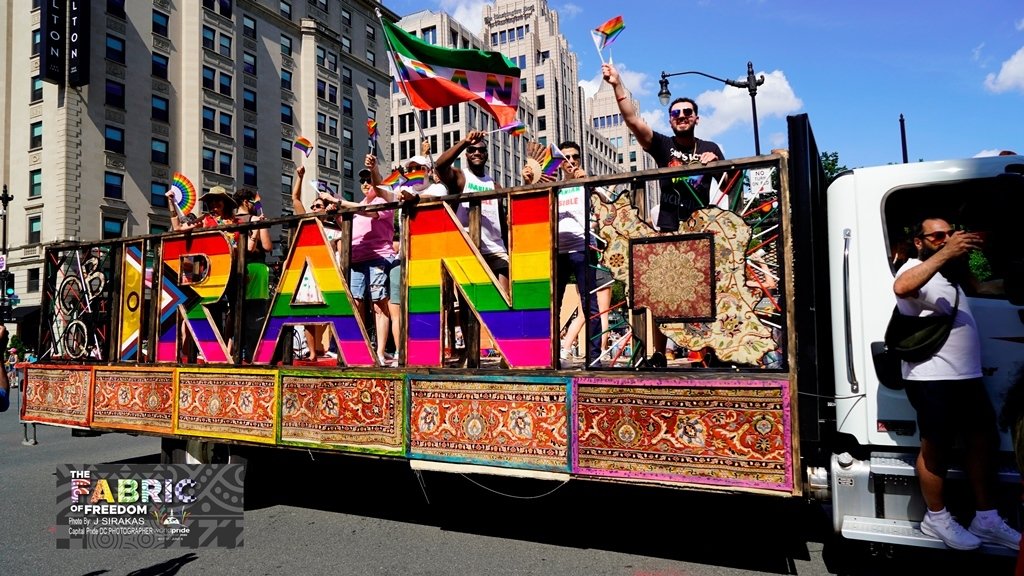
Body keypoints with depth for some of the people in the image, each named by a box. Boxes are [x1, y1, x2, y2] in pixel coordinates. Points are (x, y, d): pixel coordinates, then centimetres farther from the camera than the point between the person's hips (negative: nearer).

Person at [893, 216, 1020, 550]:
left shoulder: (949, 273, 21)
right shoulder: (915, 268, -10)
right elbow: (901, 287, -33)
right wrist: (945, 253, -39)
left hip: (967, 375, 10)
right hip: (933, 378, -9)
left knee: (984, 441, 13)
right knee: (936, 448, 0)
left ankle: (987, 520, 26)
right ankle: (936, 519, 16)